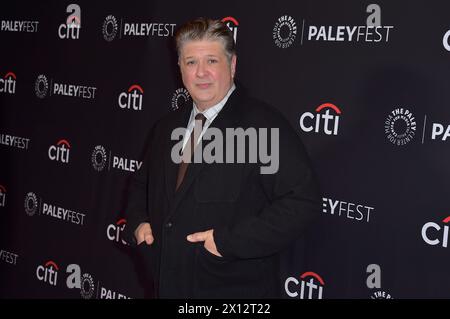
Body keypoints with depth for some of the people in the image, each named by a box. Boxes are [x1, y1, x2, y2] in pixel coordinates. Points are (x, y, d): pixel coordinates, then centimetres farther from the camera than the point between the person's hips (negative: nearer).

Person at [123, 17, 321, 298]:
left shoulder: (264, 124, -14)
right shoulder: (167, 128, 9)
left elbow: (303, 200, -22)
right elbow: (142, 185, 23)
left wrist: (229, 240, -24)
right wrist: (138, 223, 3)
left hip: (236, 288, -6)